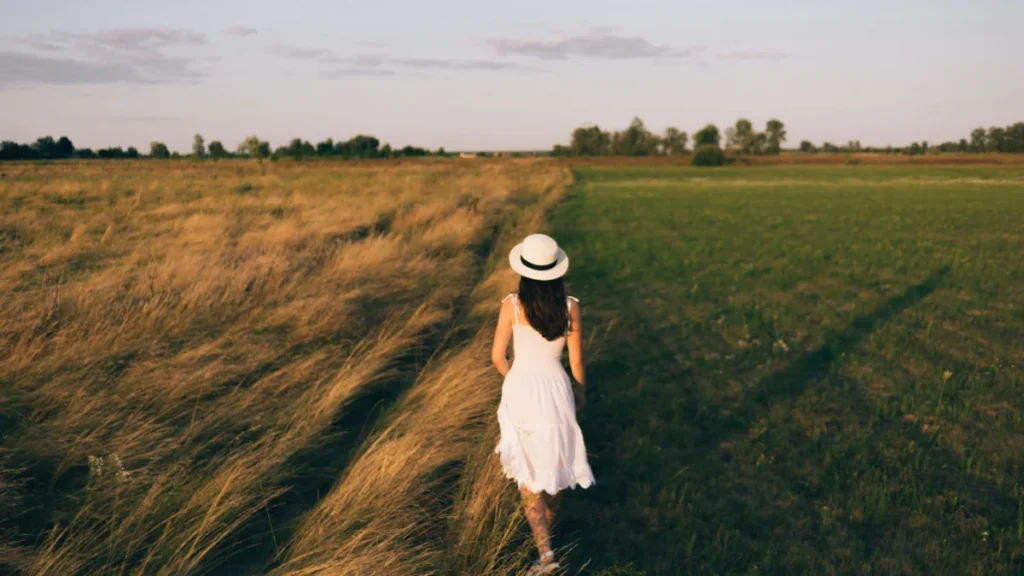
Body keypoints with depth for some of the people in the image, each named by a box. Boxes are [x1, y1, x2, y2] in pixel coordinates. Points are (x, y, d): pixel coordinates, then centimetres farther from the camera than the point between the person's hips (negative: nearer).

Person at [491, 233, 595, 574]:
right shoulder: (570, 307, -10)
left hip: (521, 390, -2)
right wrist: (580, 391, 16)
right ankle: (548, 523, 46)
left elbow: (497, 356, -7)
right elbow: (576, 360, -2)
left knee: (529, 472, 10)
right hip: (555, 388, 2)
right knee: (554, 461, 25)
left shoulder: (512, 305, -14)